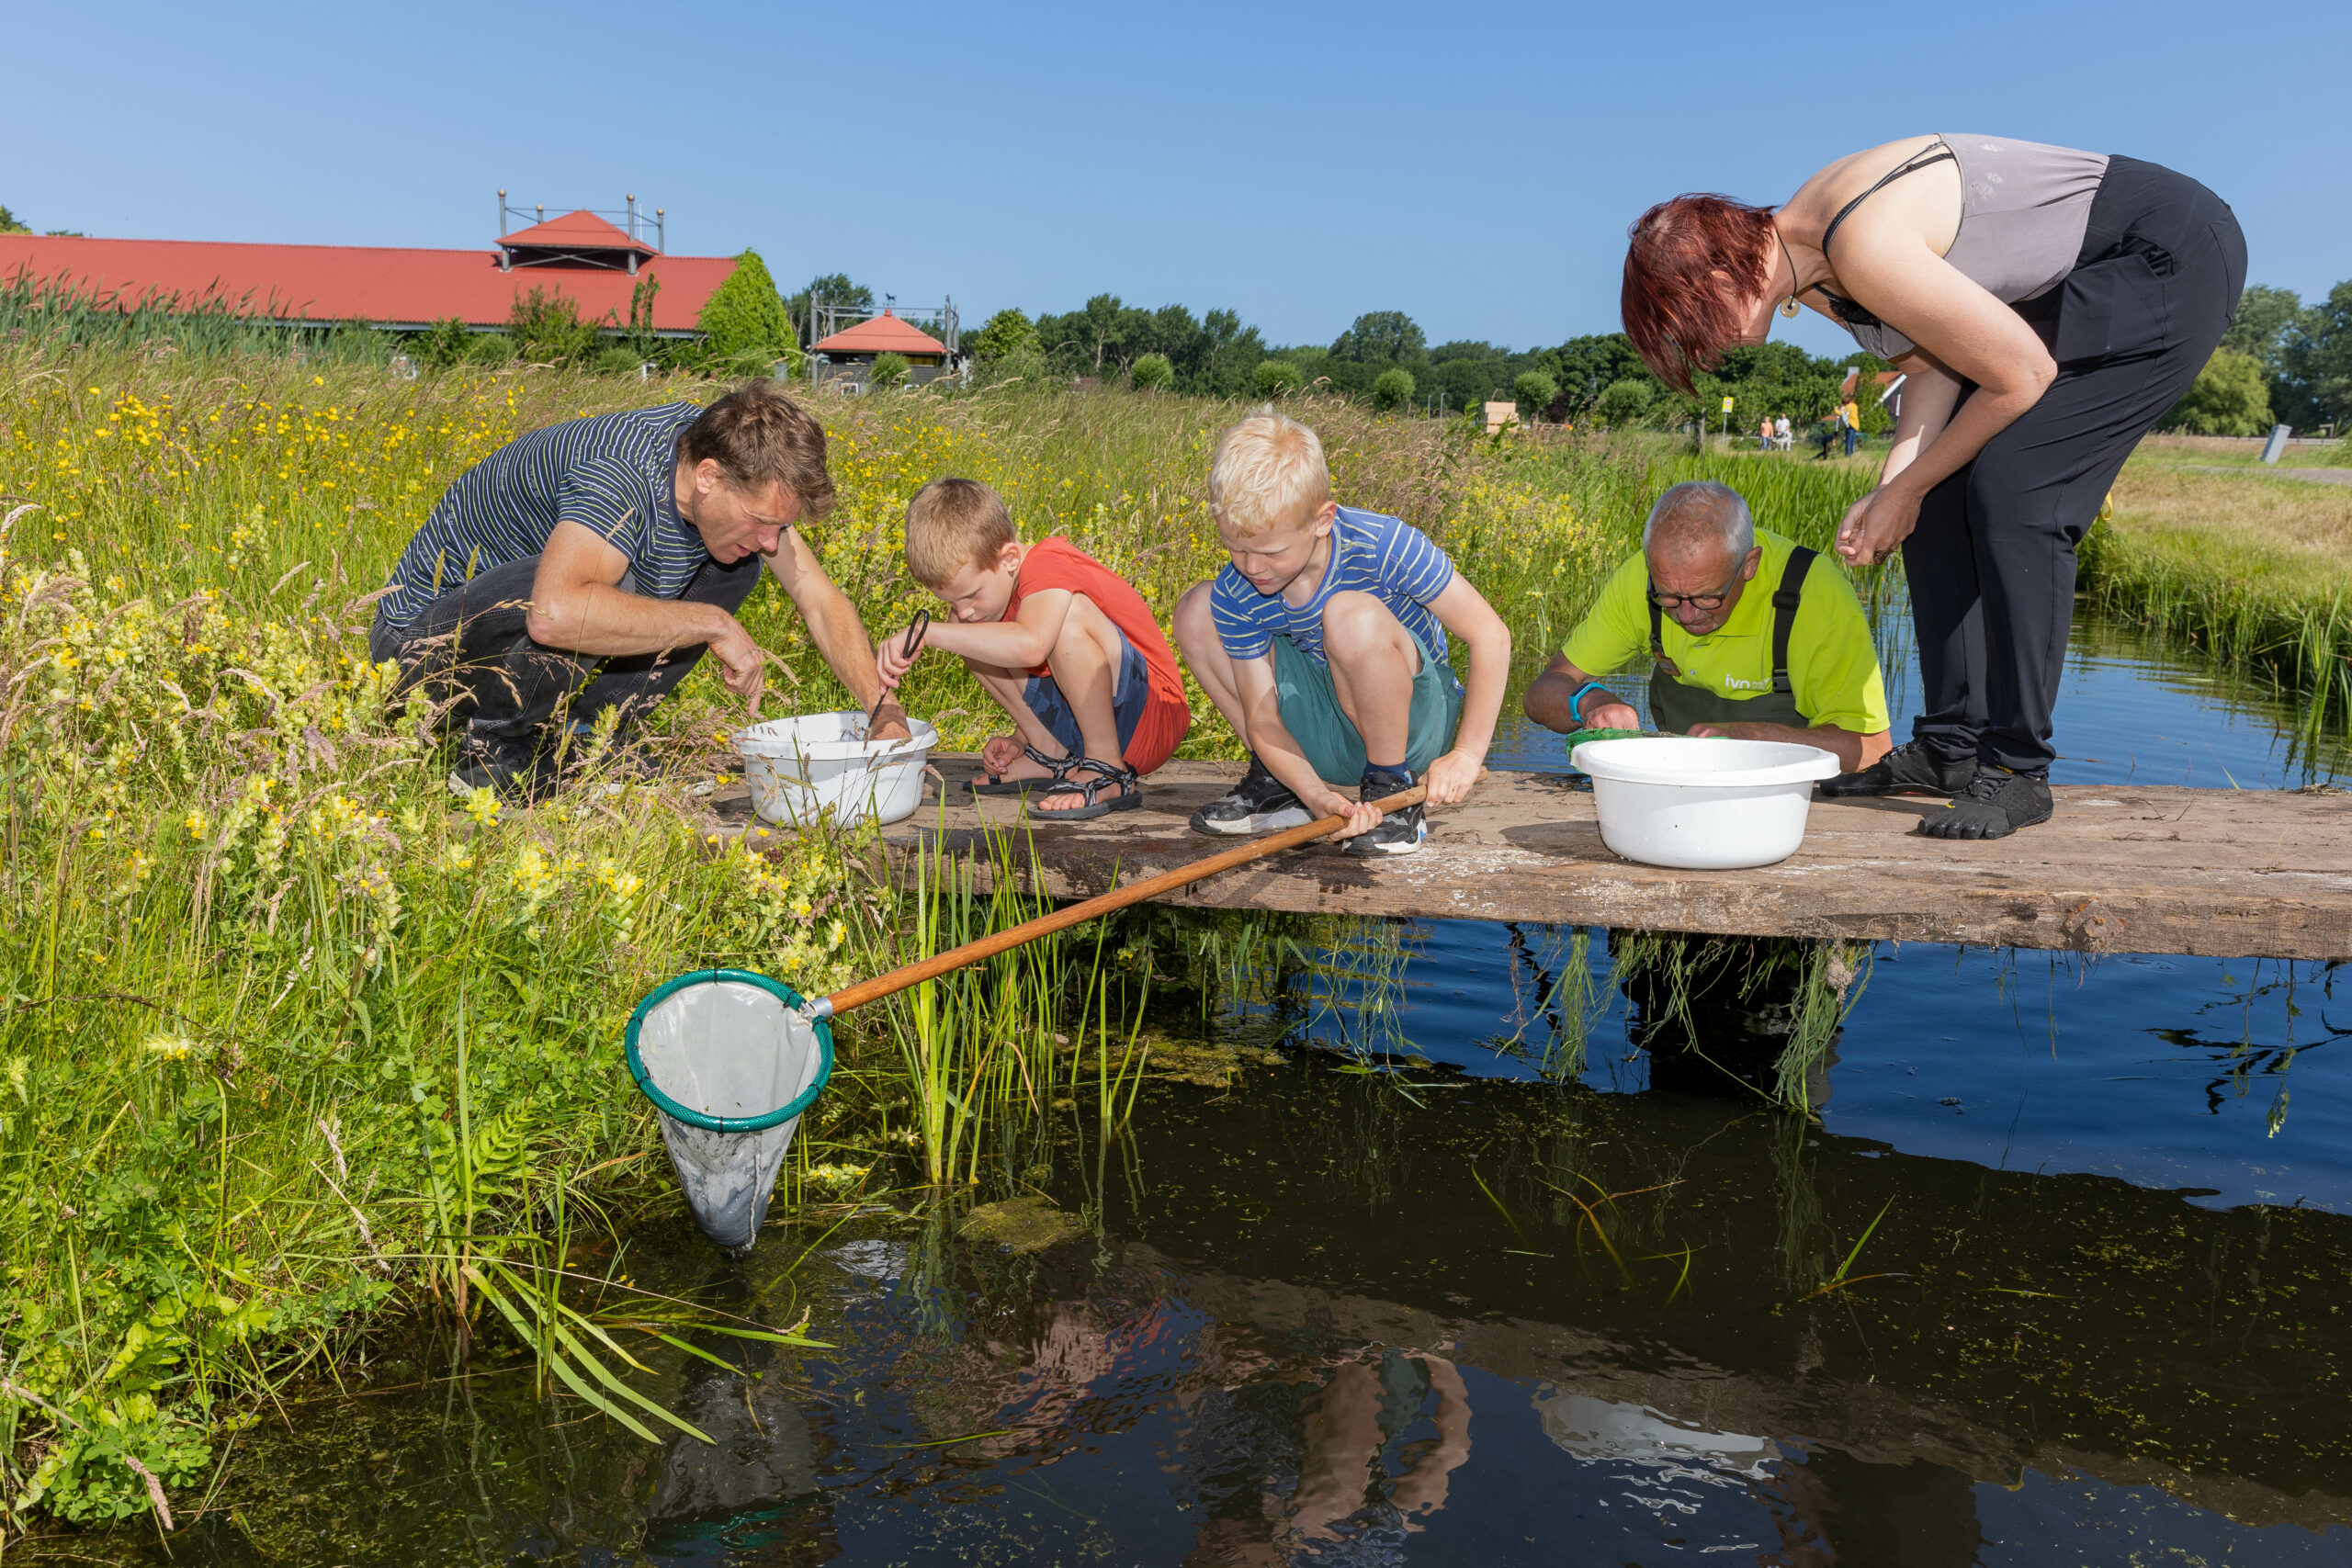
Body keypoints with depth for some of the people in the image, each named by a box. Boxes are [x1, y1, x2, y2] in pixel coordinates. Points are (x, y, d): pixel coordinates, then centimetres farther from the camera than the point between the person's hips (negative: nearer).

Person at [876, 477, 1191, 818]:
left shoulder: (1046, 568, -21)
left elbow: (1030, 646, -44)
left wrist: (928, 632, -41)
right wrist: (1020, 739, 2)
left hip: (1152, 718, -8)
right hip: (1078, 728, 9)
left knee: (1066, 614, -33)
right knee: (974, 636, 1)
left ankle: (1108, 770, -21)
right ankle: (1051, 753, 4)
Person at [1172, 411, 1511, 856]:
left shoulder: (1385, 546, -26)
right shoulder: (1235, 594, -15)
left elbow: (1491, 636, -20)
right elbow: (1261, 717, -12)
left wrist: (1466, 754, -23)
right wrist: (1315, 794, -30)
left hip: (1414, 726, -4)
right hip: (1324, 741, 5)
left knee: (1352, 615, -35)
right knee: (1194, 611, -8)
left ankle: (1391, 788, -15)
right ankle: (1277, 780, 1)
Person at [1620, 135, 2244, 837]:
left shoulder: (1864, 249, -31)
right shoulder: (1802, 268, -3)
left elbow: (2023, 374, -24)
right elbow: (1934, 365, 3)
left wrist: (1906, 490, -13)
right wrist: (1889, 490, -12)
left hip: (2171, 254, -9)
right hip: (2071, 288, 9)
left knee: (2013, 492, -19)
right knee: (1941, 496, 3)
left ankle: (2018, 771, -12)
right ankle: (1952, 747, 10)